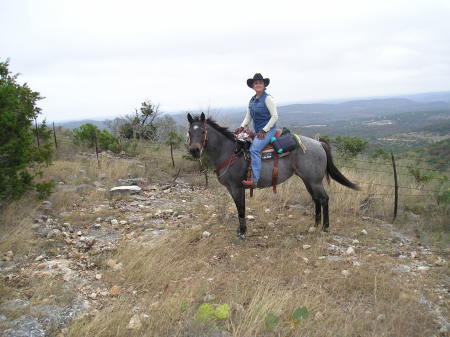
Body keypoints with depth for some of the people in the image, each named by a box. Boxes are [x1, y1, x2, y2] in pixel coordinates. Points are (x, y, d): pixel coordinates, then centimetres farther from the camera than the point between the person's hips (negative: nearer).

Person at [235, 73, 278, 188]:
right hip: (257, 130, 8)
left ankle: (254, 180, -29)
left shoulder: (267, 98, -8)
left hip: (268, 129, -8)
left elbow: (275, 116, -11)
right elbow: (248, 117, 19)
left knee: (254, 149, -26)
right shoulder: (252, 100, 13)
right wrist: (242, 127, 1)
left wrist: (264, 130, -15)